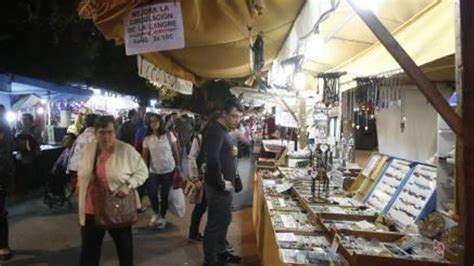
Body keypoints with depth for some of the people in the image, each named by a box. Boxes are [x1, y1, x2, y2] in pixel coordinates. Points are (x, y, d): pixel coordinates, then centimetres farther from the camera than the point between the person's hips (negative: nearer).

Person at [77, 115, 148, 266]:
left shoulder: (127, 151, -15)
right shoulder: (89, 149, -1)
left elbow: (142, 171, -9)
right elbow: (82, 175, 14)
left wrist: (129, 185, -23)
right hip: (92, 209, 3)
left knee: (124, 245, 18)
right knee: (89, 249, 15)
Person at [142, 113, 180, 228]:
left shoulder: (169, 135, -7)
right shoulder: (147, 139, -1)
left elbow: (176, 152, -3)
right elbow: (144, 156, 2)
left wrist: (178, 167, -2)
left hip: (168, 170, -1)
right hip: (154, 171, 2)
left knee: (164, 194, 6)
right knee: (151, 193, -7)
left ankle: (163, 217, 30)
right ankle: (156, 213, 24)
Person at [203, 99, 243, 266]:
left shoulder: (223, 130, 12)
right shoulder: (216, 130, -20)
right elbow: (212, 159, -33)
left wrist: (233, 152, 4)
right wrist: (221, 183, -24)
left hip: (225, 185, 10)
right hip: (218, 187, -10)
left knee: (225, 219, 21)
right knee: (215, 223, 2)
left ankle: (220, 253, 37)